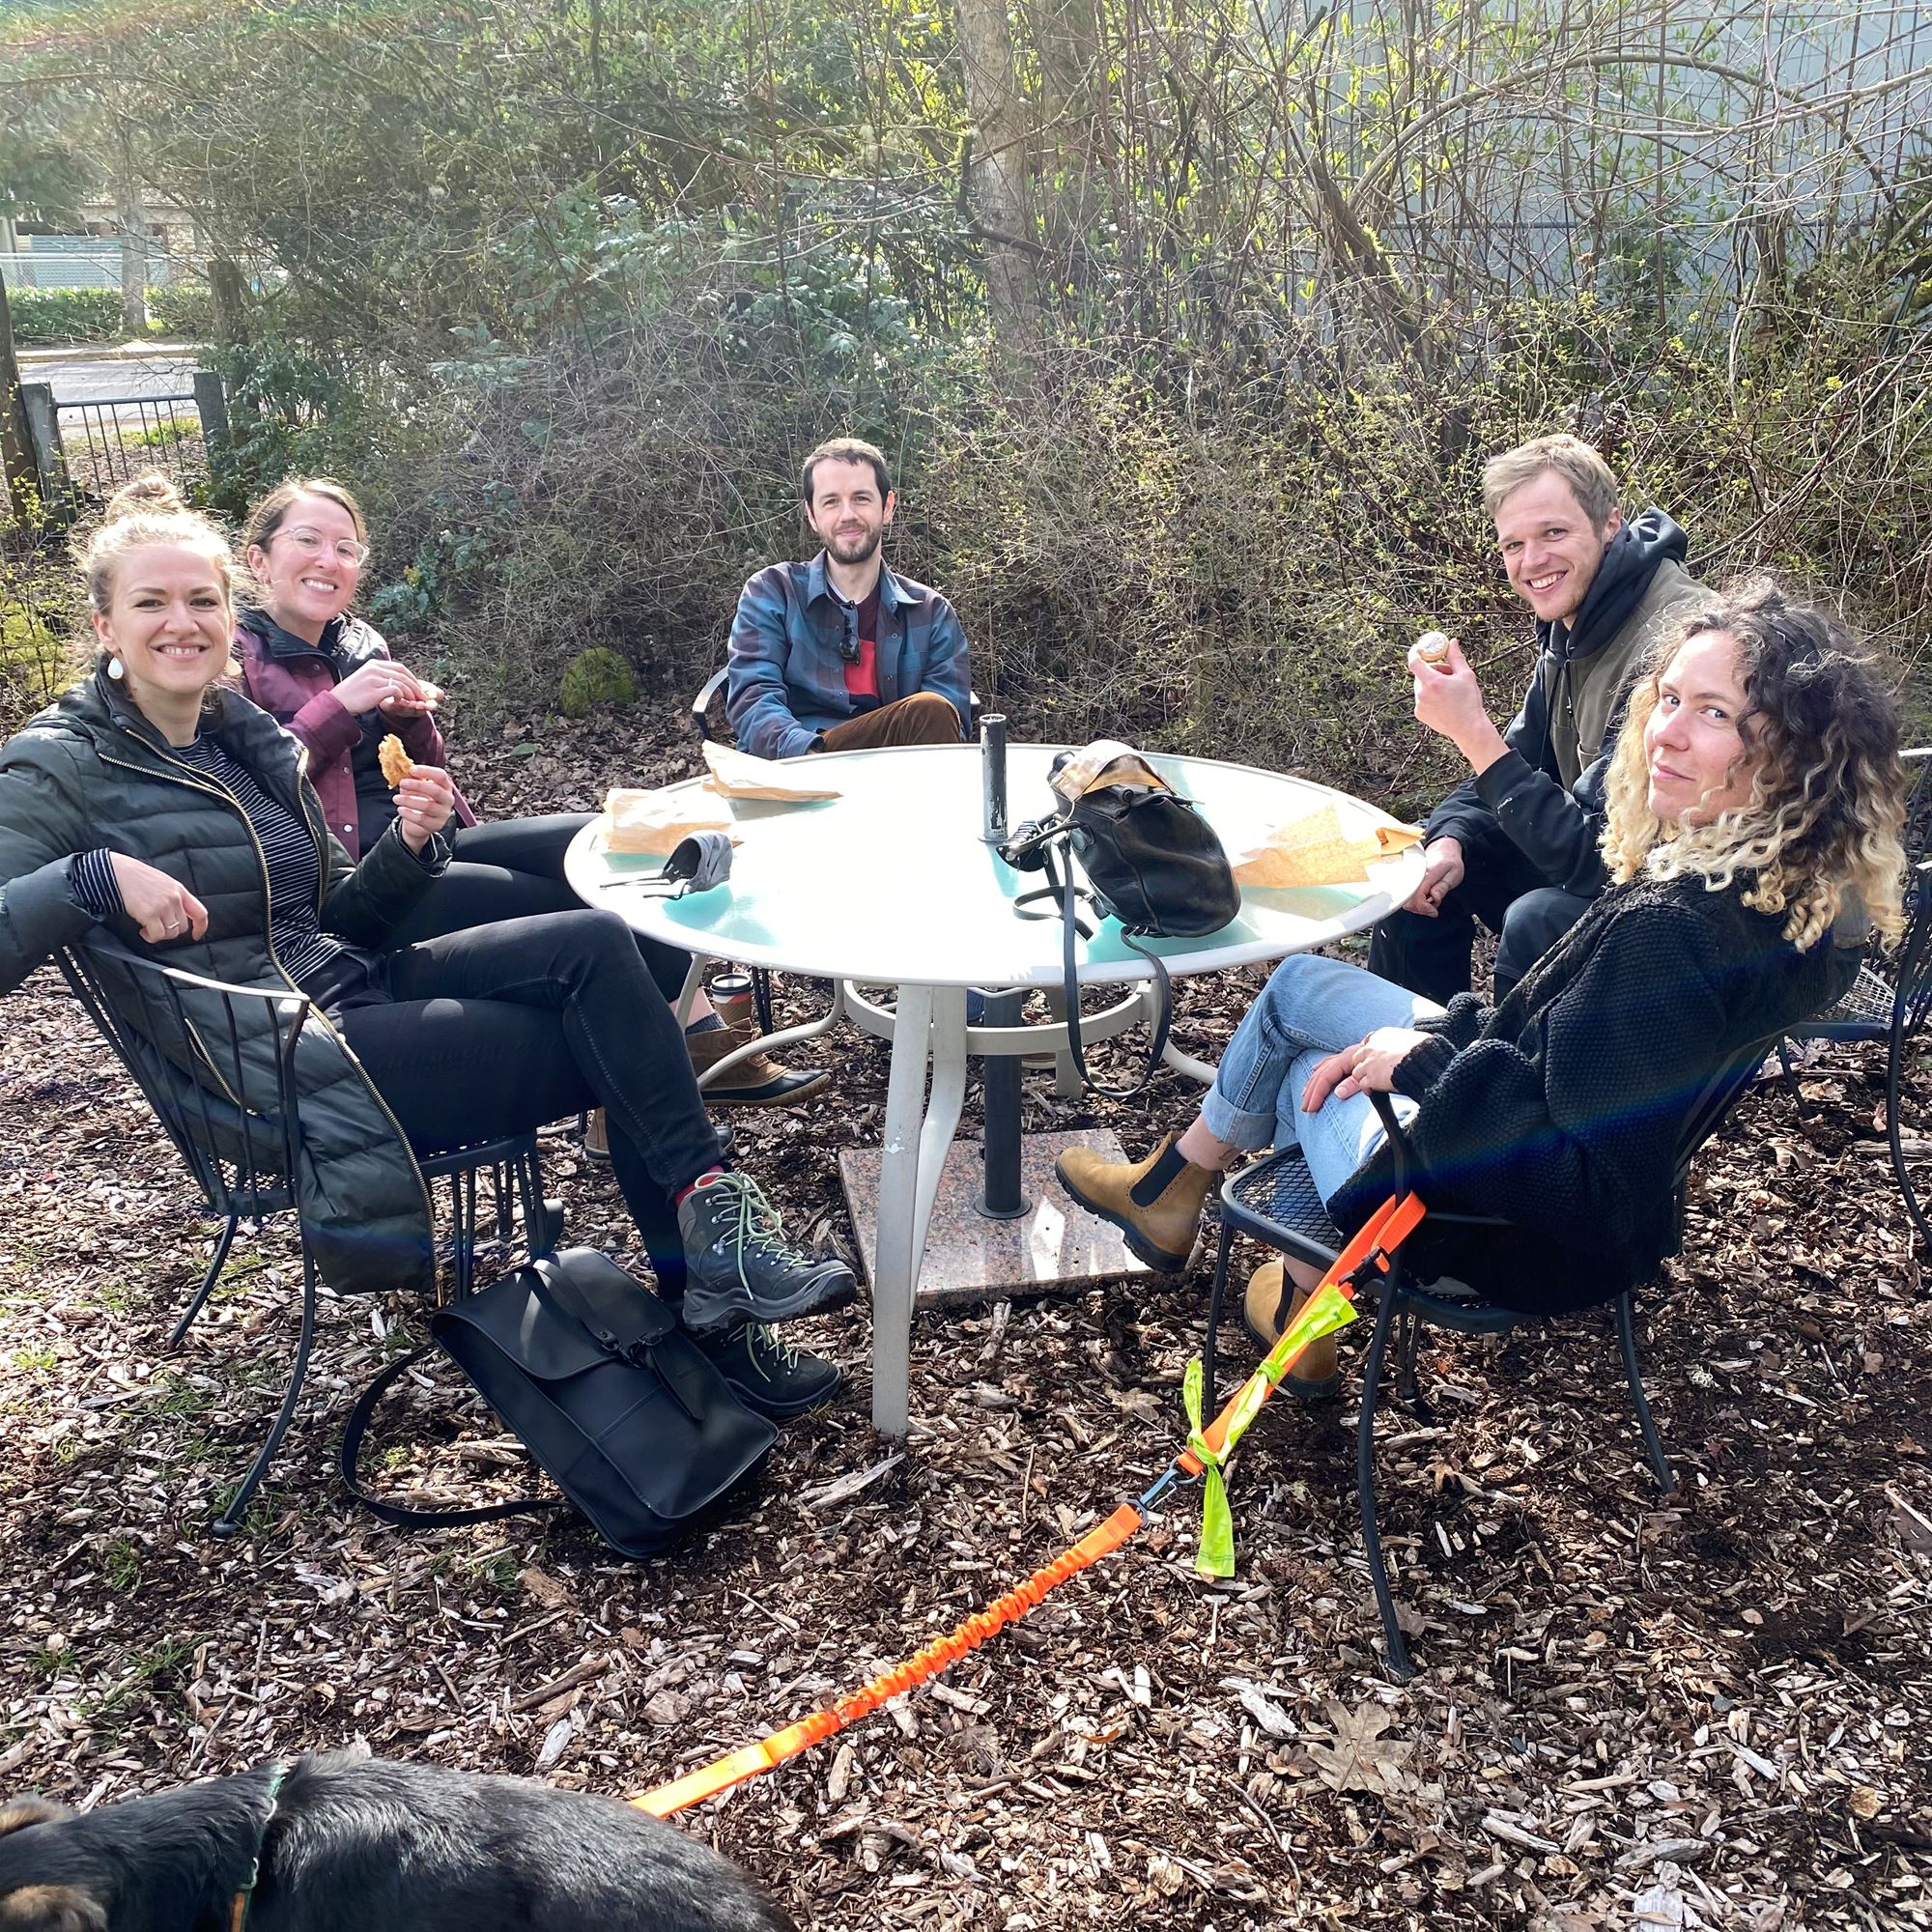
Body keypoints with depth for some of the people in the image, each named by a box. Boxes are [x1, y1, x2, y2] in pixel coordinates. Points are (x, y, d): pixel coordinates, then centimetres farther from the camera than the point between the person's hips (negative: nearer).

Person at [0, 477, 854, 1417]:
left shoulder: (247, 736, 13)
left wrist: (407, 844, -3)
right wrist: (95, 875, -29)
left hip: (350, 986, 7)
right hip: (282, 1061, -7)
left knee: (595, 942, -15)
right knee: (611, 1047, -17)